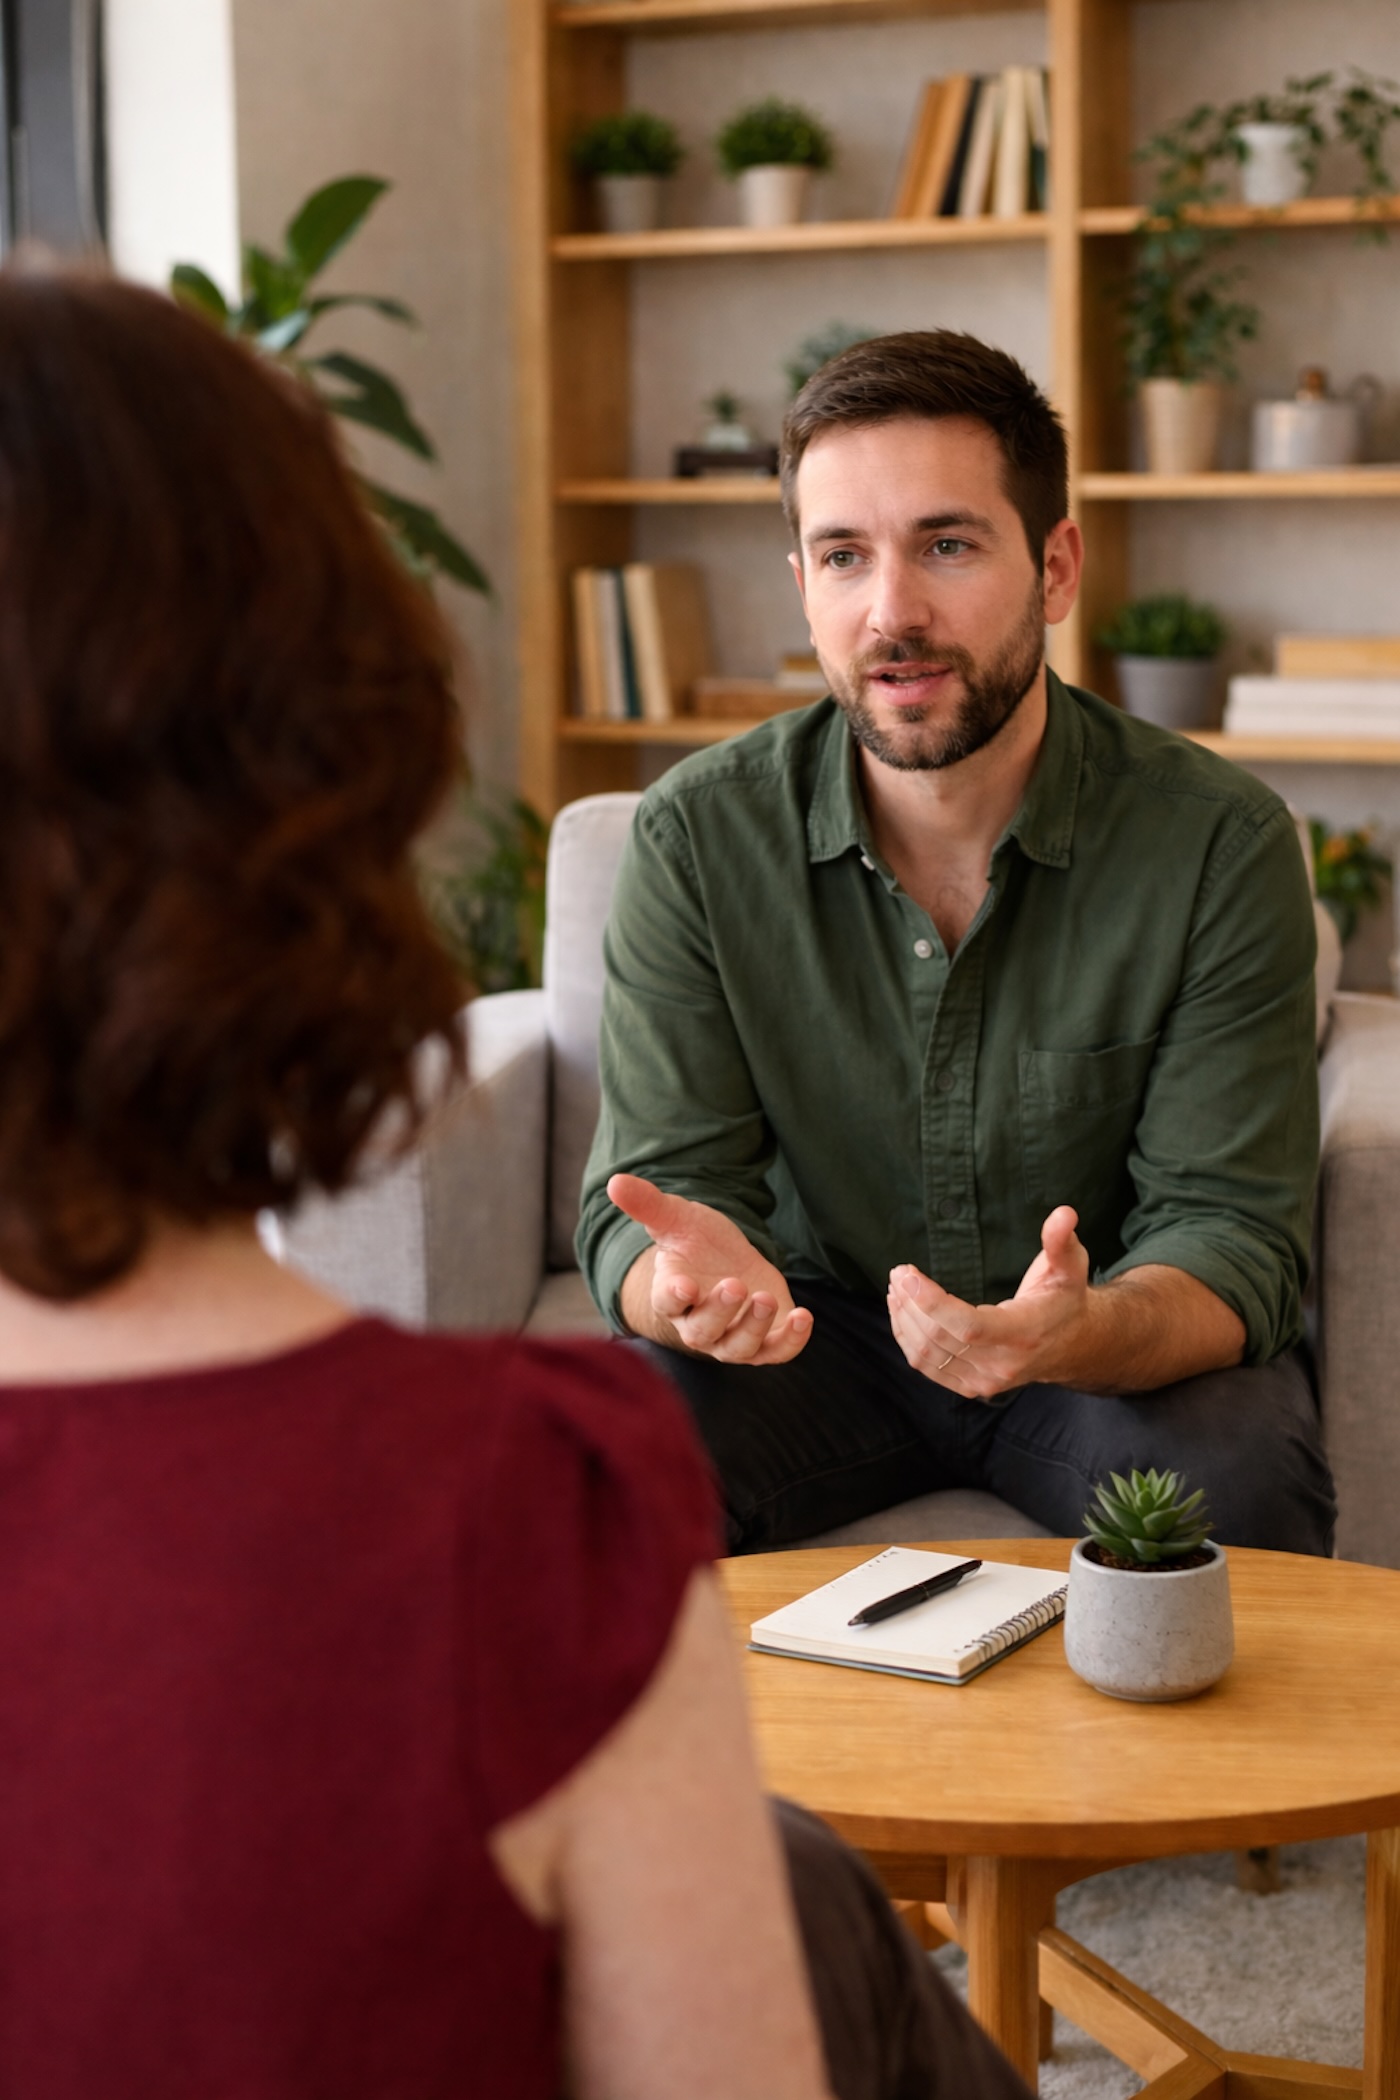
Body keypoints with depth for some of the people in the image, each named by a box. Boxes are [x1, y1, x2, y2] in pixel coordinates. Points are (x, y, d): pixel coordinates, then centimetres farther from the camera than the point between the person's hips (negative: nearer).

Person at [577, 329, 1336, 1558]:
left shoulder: (1219, 846, -14)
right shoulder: (697, 839, -10)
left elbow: (1230, 1232, -16)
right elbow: (656, 1189, -10)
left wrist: (1083, 1336, -41)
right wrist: (691, 1286, -38)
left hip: (1133, 1343, 0)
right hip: (816, 1323, 1)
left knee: (1239, 1485, -32)